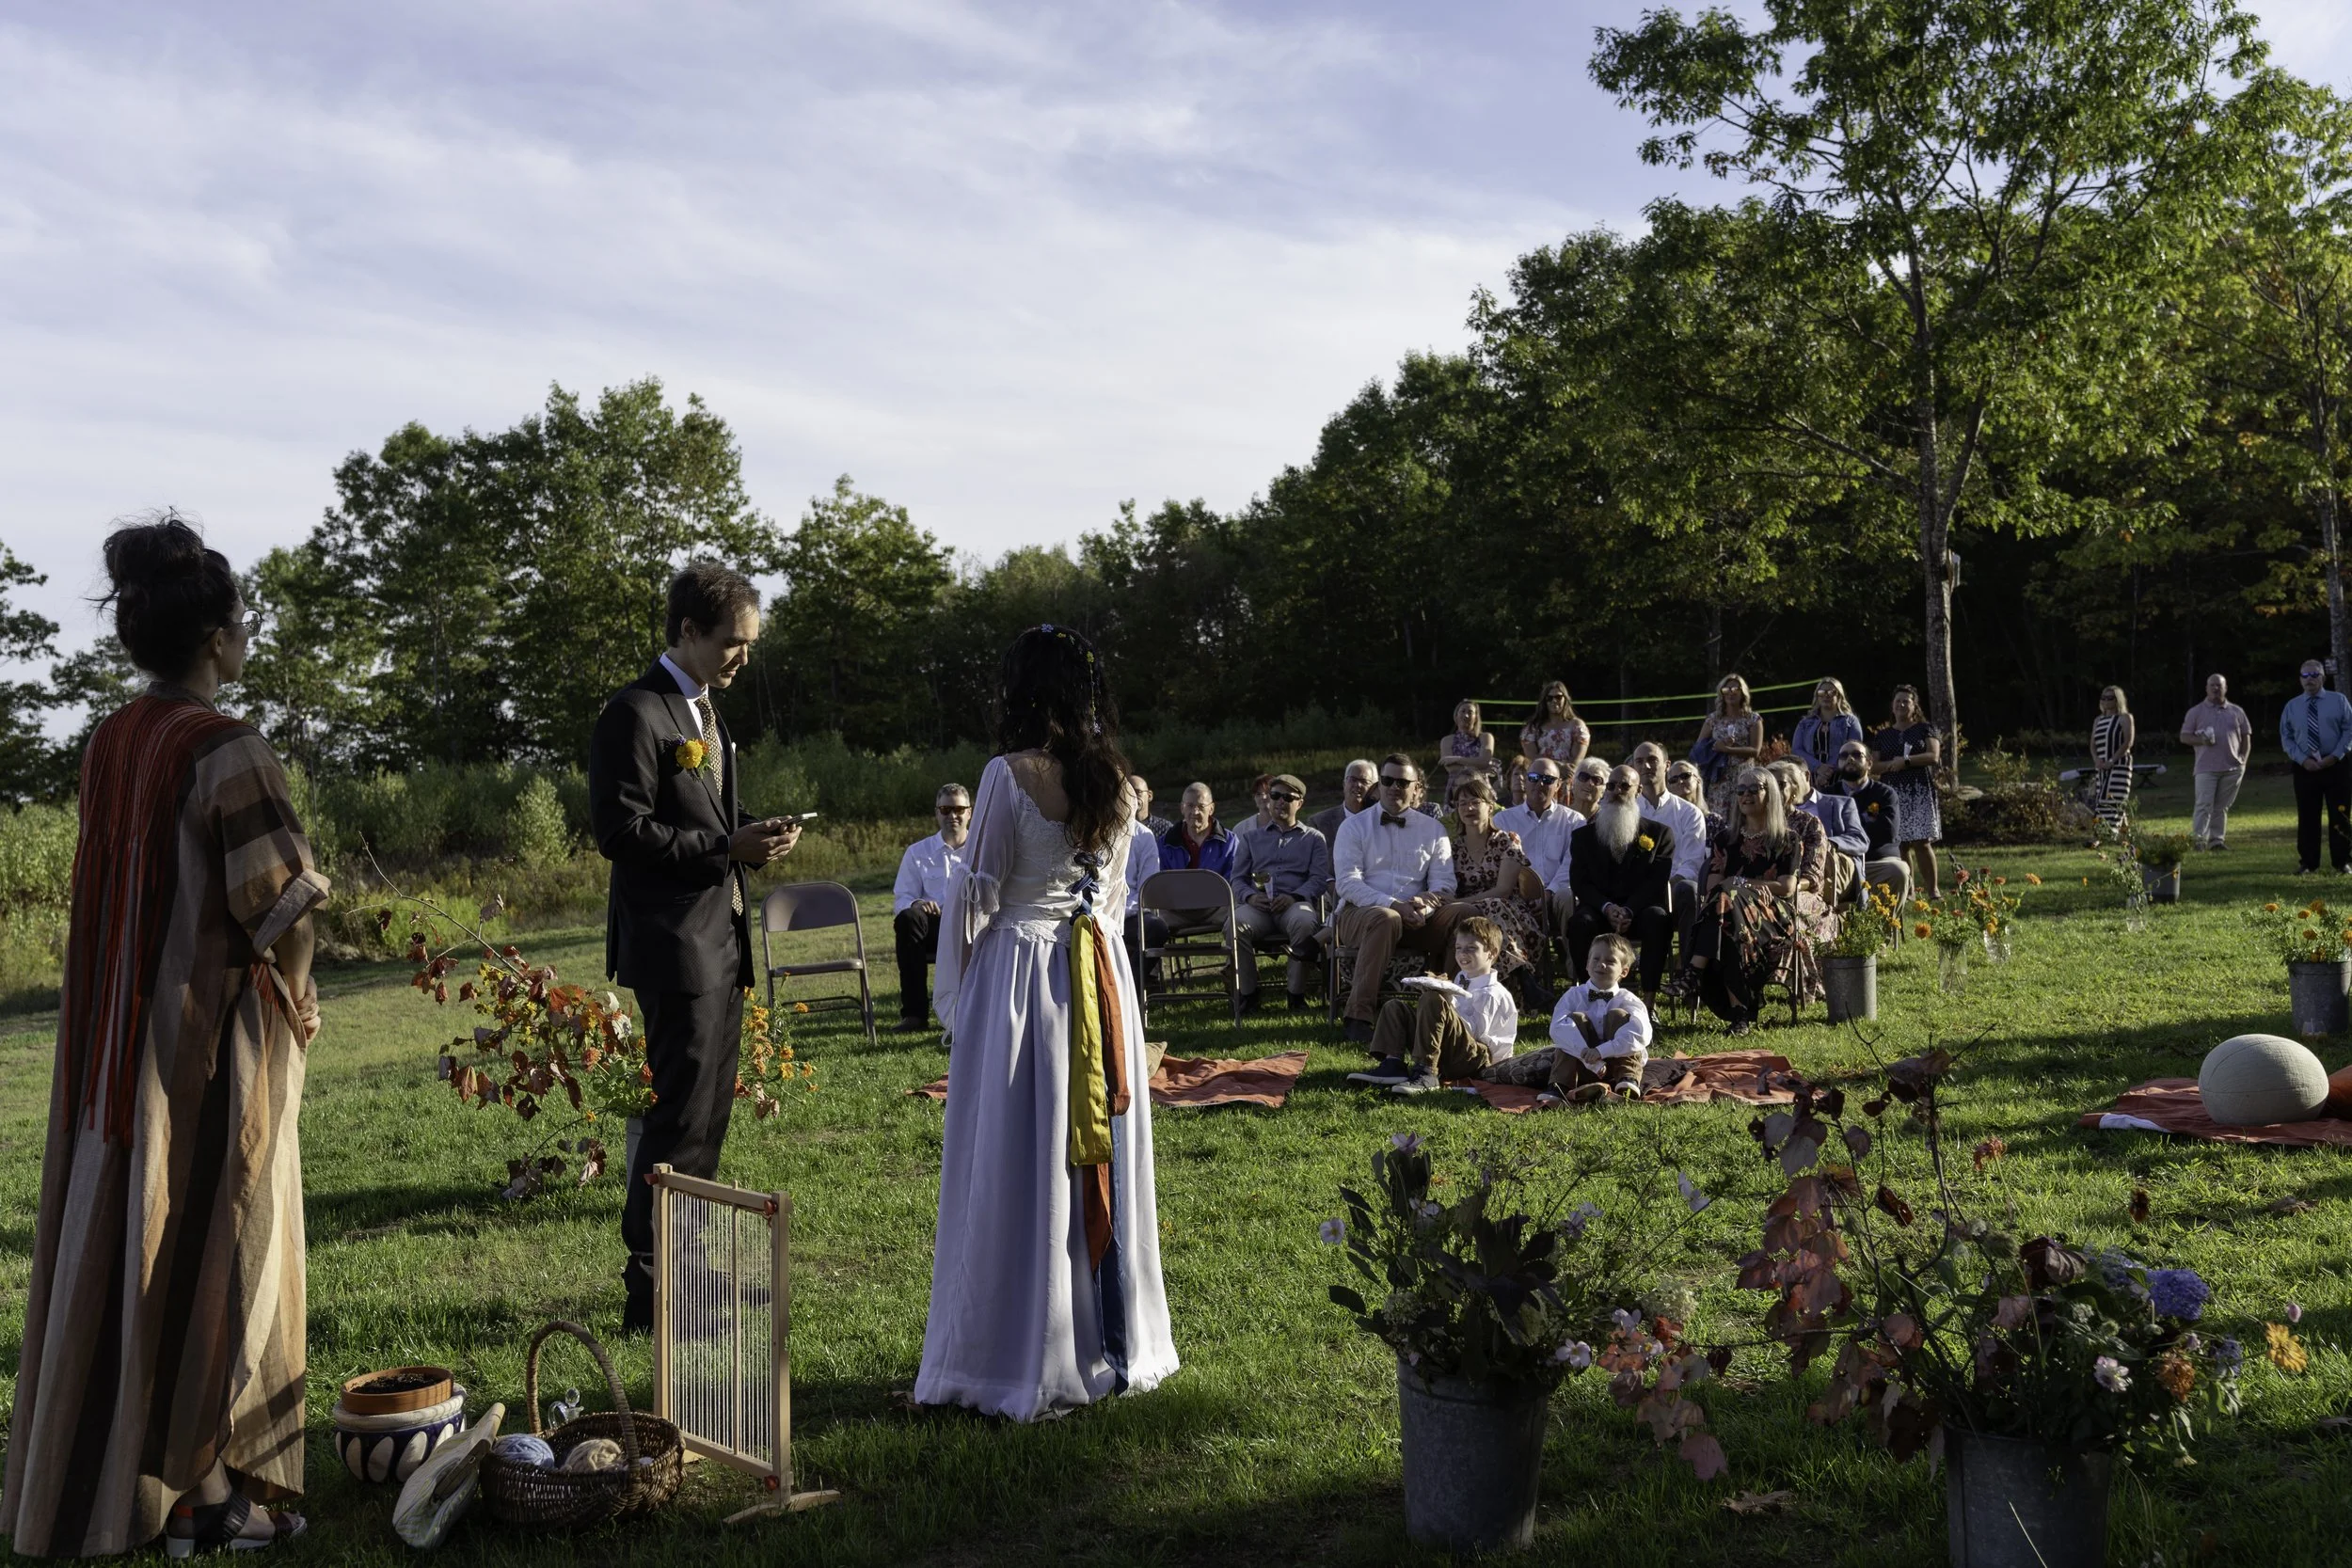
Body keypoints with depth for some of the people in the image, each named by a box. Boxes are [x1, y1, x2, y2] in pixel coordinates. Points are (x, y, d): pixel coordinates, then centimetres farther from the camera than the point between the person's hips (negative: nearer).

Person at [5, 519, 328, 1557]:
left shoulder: (109, 745, 5)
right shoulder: (226, 750, -18)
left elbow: (116, 895, 9)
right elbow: (283, 906, -20)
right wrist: (298, 1004, -3)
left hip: (113, 1036, 7)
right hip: (214, 1039, -7)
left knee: (111, 1248, 15)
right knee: (211, 1251, 4)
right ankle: (194, 1492, 14)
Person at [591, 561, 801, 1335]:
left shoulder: (704, 711, 17)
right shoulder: (636, 713, -13)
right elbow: (620, 830, -19)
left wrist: (755, 834, 5)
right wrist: (727, 847, -20)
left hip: (720, 939, 10)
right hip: (674, 945, -10)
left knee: (707, 1115, 15)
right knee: (682, 1118, -7)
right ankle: (649, 1296, 1)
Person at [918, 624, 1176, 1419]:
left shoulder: (1008, 775, -14)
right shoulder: (1115, 780, 5)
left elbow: (975, 893, -10)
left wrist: (956, 998, 1)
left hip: (1017, 973, -6)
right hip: (1098, 975, 6)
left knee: (1019, 1171, 2)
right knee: (1100, 1157, 13)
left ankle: (1025, 1359, 9)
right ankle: (1115, 1345, 24)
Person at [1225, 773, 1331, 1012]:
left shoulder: (1313, 838, 21)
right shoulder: (1252, 839, 28)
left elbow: (1320, 878, 6)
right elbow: (1238, 879, 18)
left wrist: (1294, 897, -14)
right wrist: (1250, 896, -7)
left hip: (1296, 903, -2)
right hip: (1258, 905, 2)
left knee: (1304, 922, -39)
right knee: (1235, 924, -34)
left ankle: (1297, 992, -25)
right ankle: (1248, 992, -19)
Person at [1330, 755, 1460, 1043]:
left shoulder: (1434, 829, 16)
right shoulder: (1354, 826, 8)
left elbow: (1444, 884, 6)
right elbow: (1347, 884, -5)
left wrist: (1425, 906, -18)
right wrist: (1394, 905, -20)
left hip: (1415, 917, 3)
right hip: (1359, 913, -2)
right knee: (1386, 919, -39)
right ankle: (1358, 1016, -36)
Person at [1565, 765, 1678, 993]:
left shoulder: (1659, 833, 11)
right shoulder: (1584, 835, 15)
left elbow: (1658, 880, -1)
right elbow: (1579, 882, 4)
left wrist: (1629, 910, -19)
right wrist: (1607, 907, -16)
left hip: (1640, 910, -1)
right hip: (1599, 909, 1)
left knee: (1657, 919, -34)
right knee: (1580, 922, -32)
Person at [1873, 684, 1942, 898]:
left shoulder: (1925, 729, 9)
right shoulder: (1883, 735, 16)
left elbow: (1934, 756, -4)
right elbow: (1874, 766, 10)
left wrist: (1906, 761, -14)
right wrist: (1892, 764, -10)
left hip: (1920, 793, -3)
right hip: (1893, 794, 3)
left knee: (1922, 842, -11)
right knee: (1901, 843, -3)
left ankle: (1933, 889, -5)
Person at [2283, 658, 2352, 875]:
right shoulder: (2291, 706, 7)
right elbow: (2286, 738, 7)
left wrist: (2335, 756, -13)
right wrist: (2303, 760, -8)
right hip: (2305, 768, 1)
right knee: (2307, 817, 3)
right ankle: (2307, 863, 9)